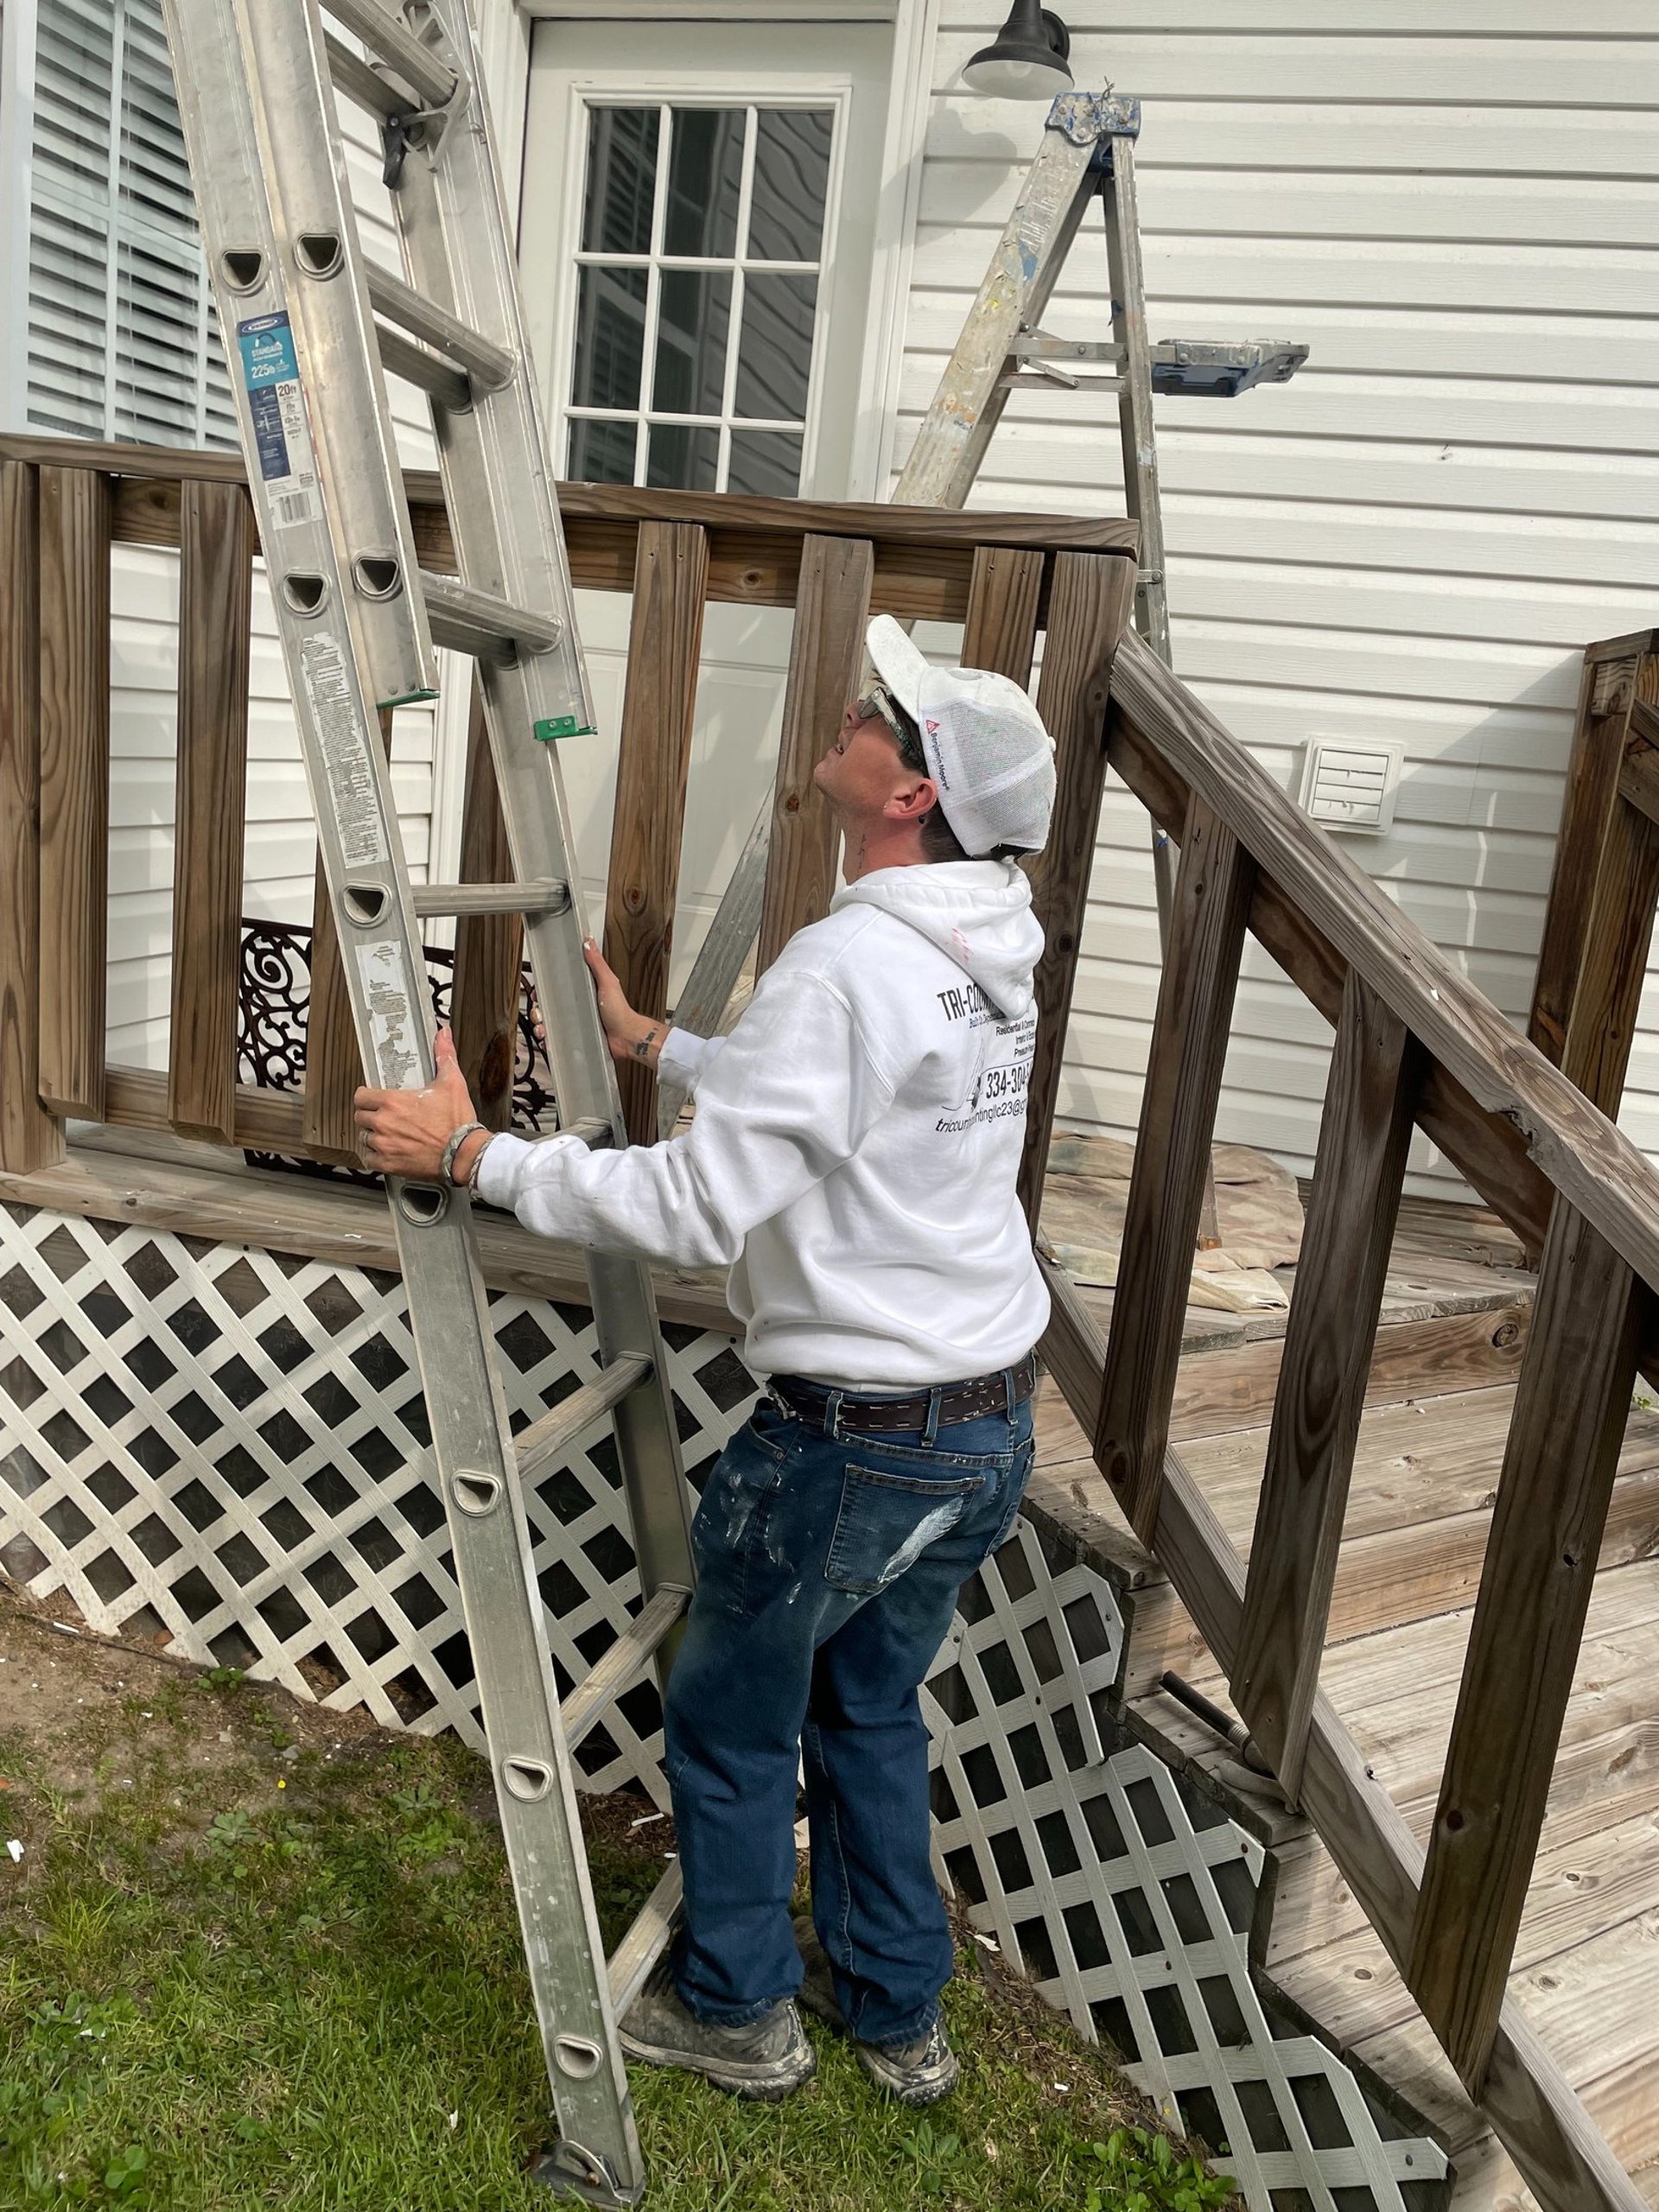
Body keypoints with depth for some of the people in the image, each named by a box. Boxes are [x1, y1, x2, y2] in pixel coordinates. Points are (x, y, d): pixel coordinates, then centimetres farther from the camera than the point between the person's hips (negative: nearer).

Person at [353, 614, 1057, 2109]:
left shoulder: (849, 964, -25)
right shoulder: (991, 945, 3)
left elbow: (699, 1208, -28)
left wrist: (473, 1155, -19)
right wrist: (654, 1044, 24)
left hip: (858, 1440, -8)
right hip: (995, 1423, 8)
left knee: (733, 1719, 17)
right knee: (873, 1703, 27)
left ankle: (739, 2011, 40)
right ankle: (896, 2012, 44)